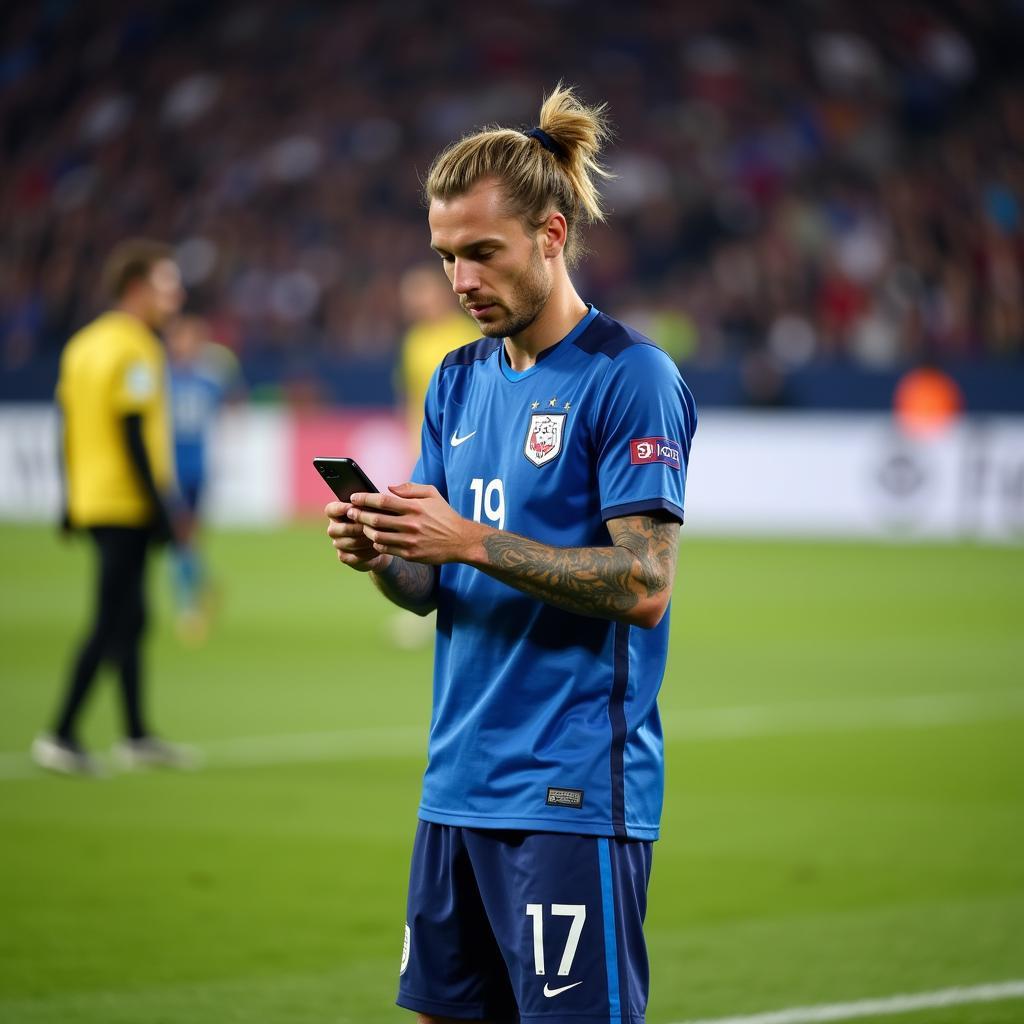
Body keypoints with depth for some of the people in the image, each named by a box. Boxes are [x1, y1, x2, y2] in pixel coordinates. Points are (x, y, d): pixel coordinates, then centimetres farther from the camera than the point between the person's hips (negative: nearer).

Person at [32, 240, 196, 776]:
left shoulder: (83, 344, 13)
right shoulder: (135, 350, -14)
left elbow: (67, 427, 15)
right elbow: (133, 435, -19)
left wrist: (70, 501, 20)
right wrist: (161, 507, -16)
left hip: (92, 503, 9)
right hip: (127, 506, -9)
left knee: (129, 617, 16)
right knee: (111, 623, -7)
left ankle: (137, 736, 21)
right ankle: (61, 735, -8)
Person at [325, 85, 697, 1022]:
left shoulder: (630, 377, -10)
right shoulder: (459, 381, 14)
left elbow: (644, 586, -16)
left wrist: (472, 541, -20)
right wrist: (381, 553, -7)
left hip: (576, 794, -7)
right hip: (458, 788, 8)